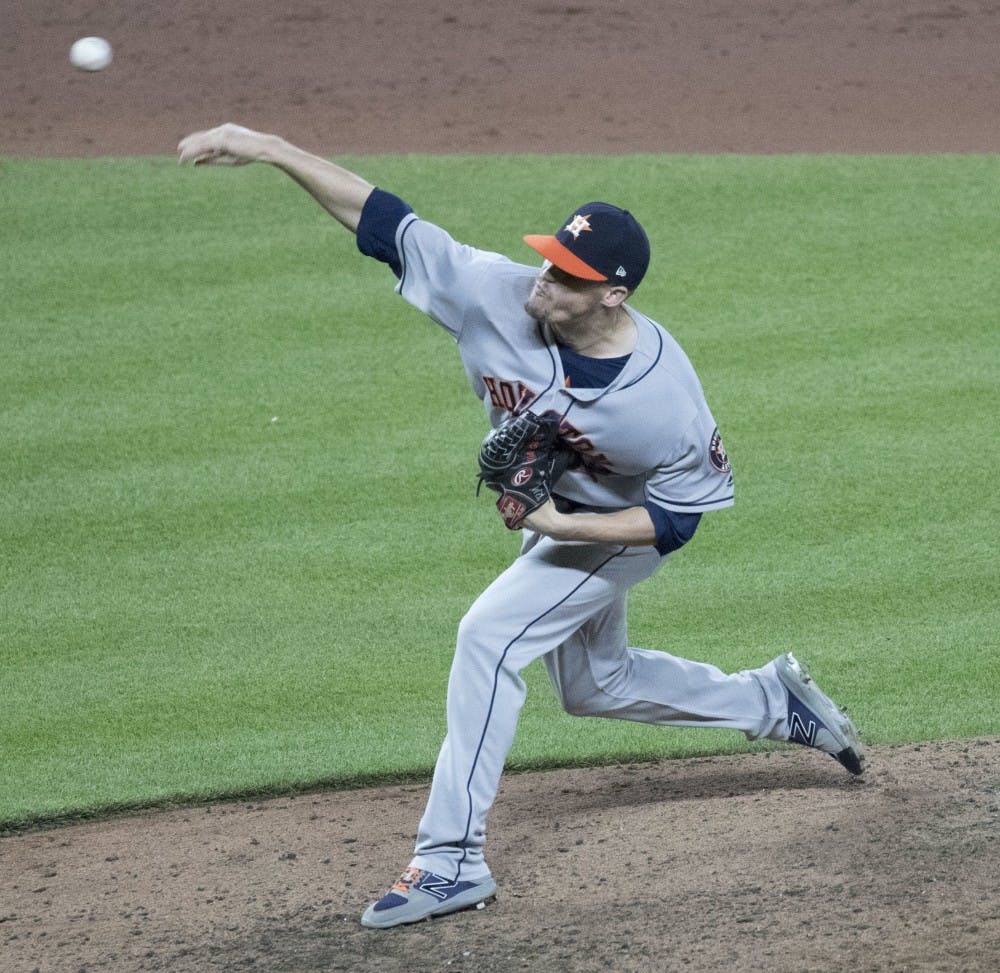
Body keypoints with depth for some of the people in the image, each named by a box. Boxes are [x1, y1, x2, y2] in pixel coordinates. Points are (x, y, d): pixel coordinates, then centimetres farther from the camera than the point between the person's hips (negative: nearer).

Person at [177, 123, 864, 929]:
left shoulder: (662, 395, -37)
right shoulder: (499, 294, -29)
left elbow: (678, 515, -23)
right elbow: (382, 219, -27)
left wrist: (559, 526, -33)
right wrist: (268, 149, -34)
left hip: (619, 530, -7)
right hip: (551, 513, 7)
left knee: (490, 635, -23)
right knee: (596, 685, 24)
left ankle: (454, 858, -18)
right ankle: (774, 702, 46)